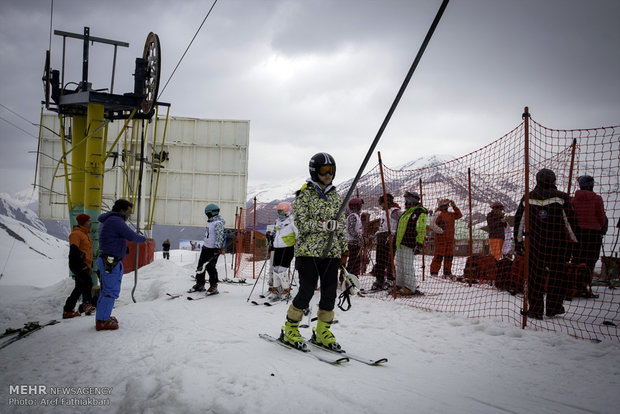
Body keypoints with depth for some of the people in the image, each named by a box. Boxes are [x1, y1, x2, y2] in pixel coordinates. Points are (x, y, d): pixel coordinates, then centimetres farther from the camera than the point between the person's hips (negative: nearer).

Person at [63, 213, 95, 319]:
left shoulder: (86, 233, 21)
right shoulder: (76, 234, -11)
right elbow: (74, 251, -21)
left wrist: (90, 266, 25)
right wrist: (82, 265, -23)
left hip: (84, 266, 10)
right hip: (77, 265, -10)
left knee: (80, 288, 11)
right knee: (88, 282, -26)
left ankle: (68, 310, 16)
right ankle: (87, 303, -23)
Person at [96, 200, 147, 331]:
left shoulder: (106, 220, 17)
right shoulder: (116, 221, -16)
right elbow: (132, 236, -17)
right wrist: (144, 239, 0)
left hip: (105, 260, 10)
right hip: (112, 262, -10)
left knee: (106, 290, 16)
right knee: (112, 291, -6)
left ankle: (102, 317, 23)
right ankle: (103, 322, -3)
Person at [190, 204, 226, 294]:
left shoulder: (218, 223, -16)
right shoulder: (210, 221, 14)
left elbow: (219, 236, -24)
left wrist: (217, 248, -30)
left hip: (213, 249, -10)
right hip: (206, 247, 10)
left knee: (210, 267, -9)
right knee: (200, 266, 10)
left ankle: (213, 287, 2)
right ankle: (200, 284, 21)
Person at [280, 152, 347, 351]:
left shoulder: (335, 196, 14)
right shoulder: (305, 194, -2)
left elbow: (341, 225, 17)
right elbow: (301, 223, -10)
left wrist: (343, 250, 13)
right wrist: (325, 225, -22)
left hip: (331, 252, 5)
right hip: (309, 250, -5)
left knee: (330, 292, 3)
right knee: (307, 291, -6)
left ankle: (322, 332, 19)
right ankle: (289, 330, 11)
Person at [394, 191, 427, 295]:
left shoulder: (420, 213, -8)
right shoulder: (406, 212, 20)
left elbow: (421, 230, -15)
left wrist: (419, 244, -20)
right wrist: (397, 242, 26)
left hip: (410, 245, -9)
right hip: (400, 244, 9)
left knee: (408, 266, -7)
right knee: (400, 265, 12)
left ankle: (410, 288, -2)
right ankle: (400, 284, 22)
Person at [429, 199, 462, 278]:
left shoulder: (451, 214, 16)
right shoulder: (438, 214, -8)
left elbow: (459, 215, 21)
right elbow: (432, 224, -14)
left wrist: (454, 207, 12)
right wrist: (440, 231, -17)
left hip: (450, 239, 8)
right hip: (441, 238, -8)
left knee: (449, 256, 9)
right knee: (439, 256, -8)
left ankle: (447, 273, 18)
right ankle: (434, 272, -3)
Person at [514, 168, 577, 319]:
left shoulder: (528, 198, 3)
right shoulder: (561, 197, -4)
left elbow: (519, 221, 6)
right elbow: (570, 221, -5)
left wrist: (518, 242, 14)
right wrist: (575, 241, 4)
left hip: (536, 243, 1)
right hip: (558, 242, -1)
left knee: (535, 274, 8)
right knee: (557, 274, 13)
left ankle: (535, 310, 8)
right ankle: (553, 308, 20)